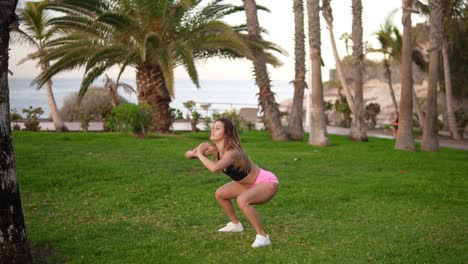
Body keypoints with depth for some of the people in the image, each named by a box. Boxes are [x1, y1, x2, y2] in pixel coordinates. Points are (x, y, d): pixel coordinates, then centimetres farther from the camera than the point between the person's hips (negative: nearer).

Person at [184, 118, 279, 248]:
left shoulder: (232, 153, -33)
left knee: (242, 200, -35)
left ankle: (262, 236, -21)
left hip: (267, 182, -9)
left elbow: (215, 168, -53)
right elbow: (188, 154, 0)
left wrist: (200, 154, -36)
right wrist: (193, 153, -24)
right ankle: (236, 224, 32)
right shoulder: (214, 149, -9)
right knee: (219, 194, 13)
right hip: (250, 183, 9)